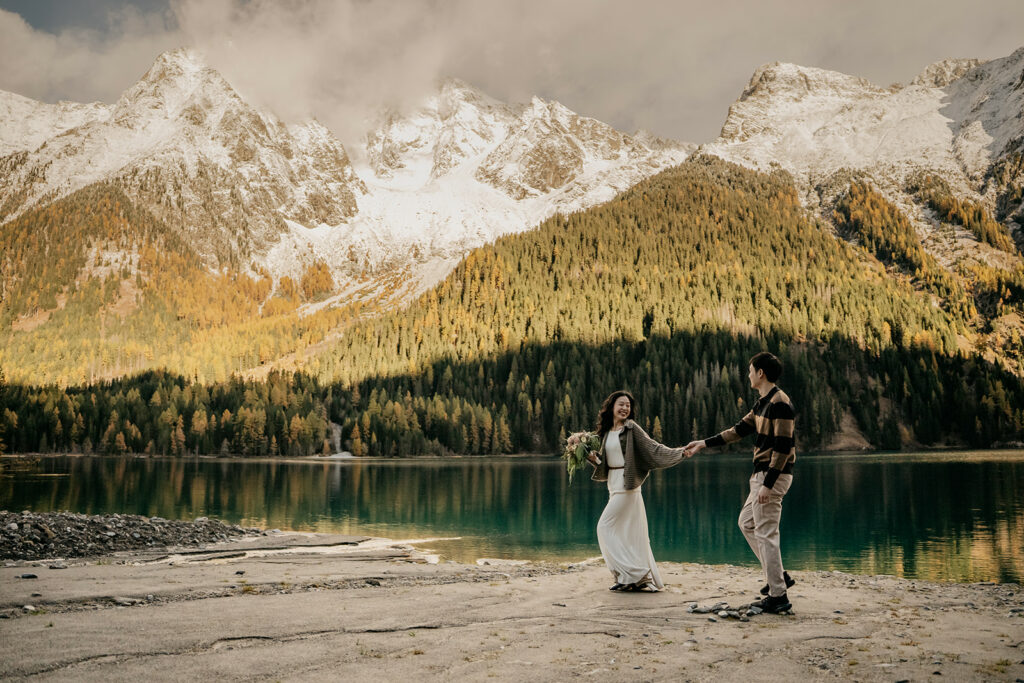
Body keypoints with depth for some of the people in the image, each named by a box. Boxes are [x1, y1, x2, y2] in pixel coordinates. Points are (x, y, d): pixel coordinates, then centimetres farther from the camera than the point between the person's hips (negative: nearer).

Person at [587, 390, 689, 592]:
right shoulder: (607, 432, 13)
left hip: (627, 486, -7)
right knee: (629, 532, 8)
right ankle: (644, 579, 14)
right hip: (614, 485, 7)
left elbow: (652, 448, -11)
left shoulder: (631, 428, -6)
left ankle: (633, 573, -2)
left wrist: (679, 452, -21)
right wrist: (594, 458, -3)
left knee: (605, 526, -8)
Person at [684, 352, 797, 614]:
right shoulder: (763, 403, 14)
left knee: (766, 533, -6)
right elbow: (739, 429, 21)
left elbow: (783, 446, -21)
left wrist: (768, 484, -23)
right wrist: (703, 444, 22)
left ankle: (778, 597, 1)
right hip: (762, 475, 10)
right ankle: (778, 576, 23)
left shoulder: (780, 403, -17)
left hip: (773, 475, -10)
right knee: (747, 522, 19)